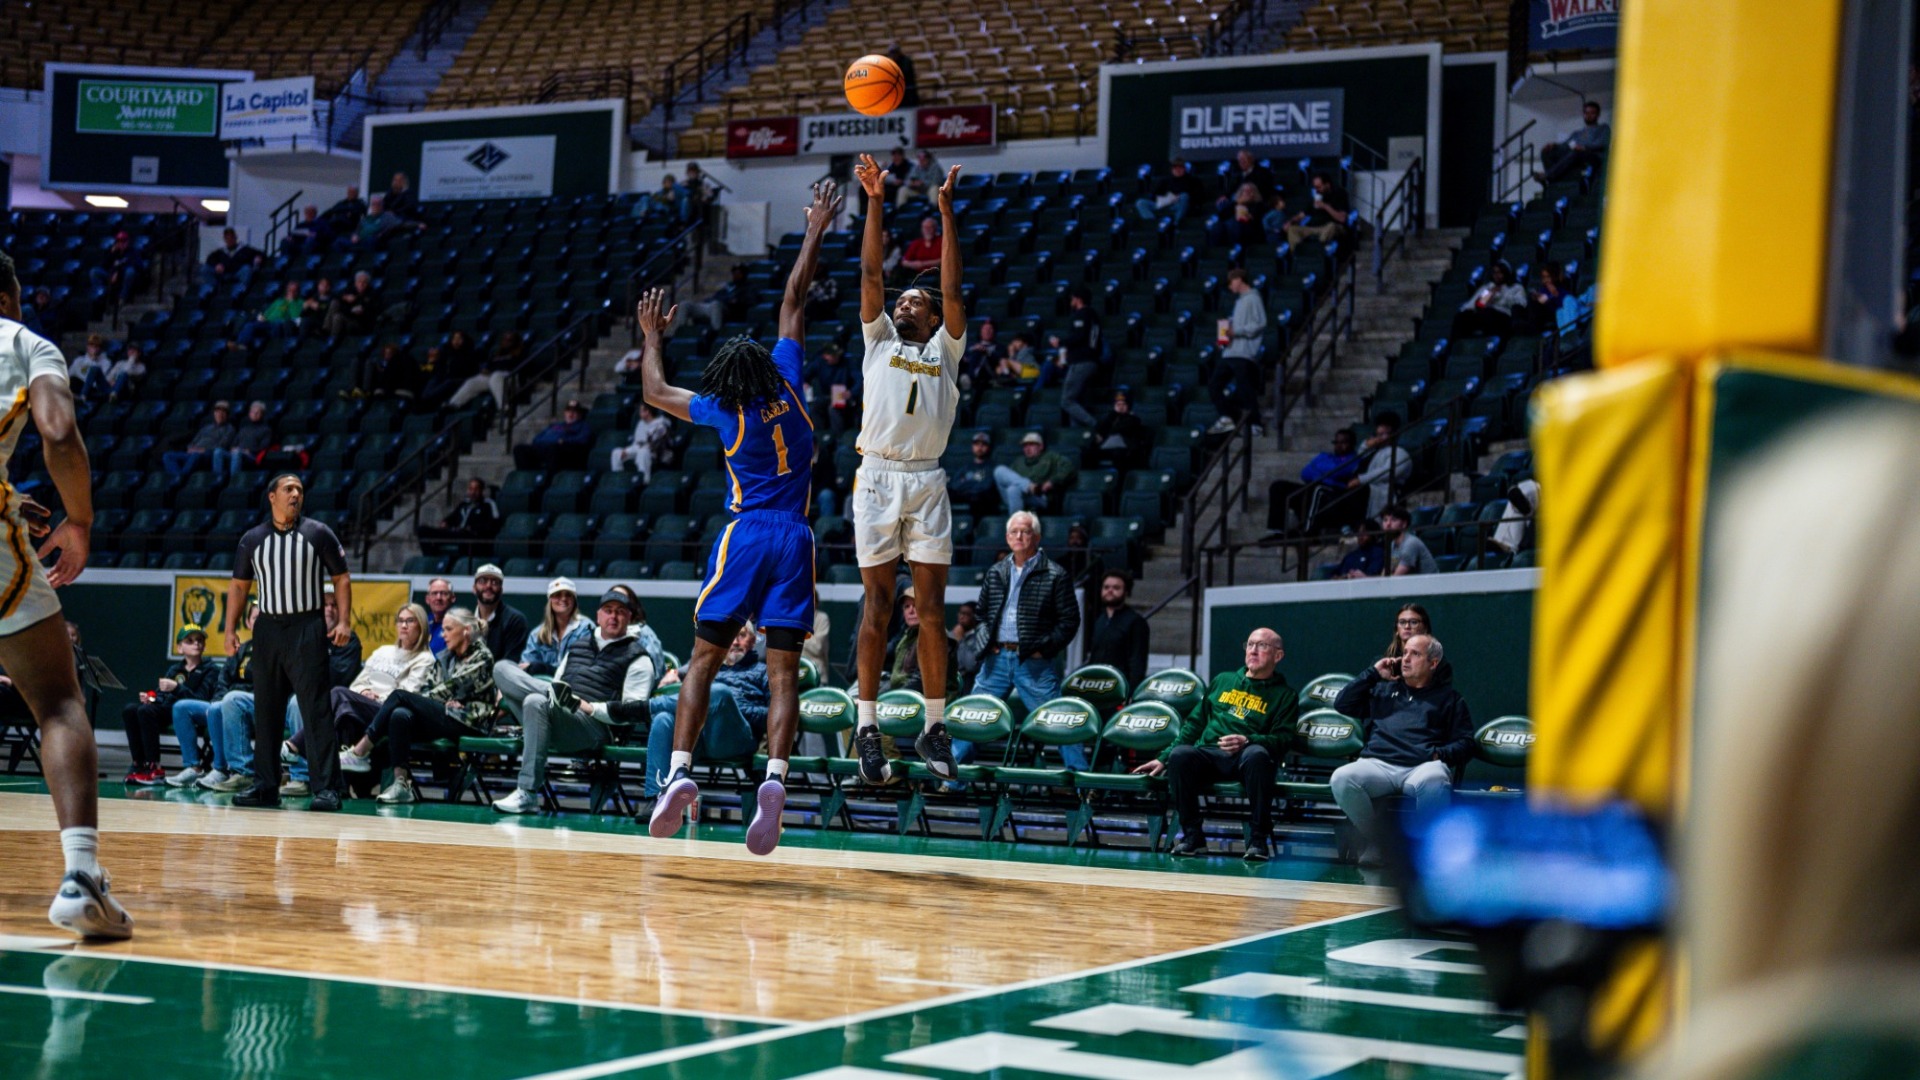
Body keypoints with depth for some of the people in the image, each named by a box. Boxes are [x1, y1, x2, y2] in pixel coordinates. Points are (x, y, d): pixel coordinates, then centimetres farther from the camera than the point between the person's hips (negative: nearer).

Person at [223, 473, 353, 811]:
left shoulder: (318, 534, 2)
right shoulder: (252, 539, 9)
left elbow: (341, 579, 3)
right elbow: (239, 585, 14)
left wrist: (344, 622, -8)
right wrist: (230, 629, 5)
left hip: (308, 630, -4)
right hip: (268, 630, 4)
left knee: (316, 711, -9)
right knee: (265, 712, 8)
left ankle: (327, 789, -10)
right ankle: (265, 786, 16)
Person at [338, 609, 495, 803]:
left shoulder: (482, 658, 2)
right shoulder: (444, 659, 24)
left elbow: (452, 689, -7)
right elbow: (428, 690, 15)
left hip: (468, 723, -6)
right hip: (436, 717, 6)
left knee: (400, 695, -22)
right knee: (400, 715, -29)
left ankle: (359, 753, -23)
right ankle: (401, 783, -36)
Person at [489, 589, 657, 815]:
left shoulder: (637, 658, 8)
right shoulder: (577, 646, 28)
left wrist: (591, 707, -15)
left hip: (594, 727, -6)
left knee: (536, 702, -37)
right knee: (502, 668, -8)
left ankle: (528, 794, -38)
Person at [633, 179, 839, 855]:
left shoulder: (722, 410, 2)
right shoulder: (789, 382, 6)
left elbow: (655, 394, 19)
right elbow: (793, 300, 15)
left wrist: (652, 337, 34)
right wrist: (815, 232, 22)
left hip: (743, 538, -2)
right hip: (795, 541, 2)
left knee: (704, 658, 4)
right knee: (783, 670, -3)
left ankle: (680, 770, -10)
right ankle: (774, 777, -20)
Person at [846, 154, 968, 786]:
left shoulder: (945, 349, 16)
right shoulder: (880, 340, 17)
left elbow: (952, 289, 5)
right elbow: (870, 275, 8)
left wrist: (946, 214, -1)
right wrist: (875, 204, 1)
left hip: (927, 481, 0)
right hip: (878, 477, 0)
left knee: (932, 609, -1)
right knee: (878, 605, 0)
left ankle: (935, 727, 5)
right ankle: (868, 728, 2)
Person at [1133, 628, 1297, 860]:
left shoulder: (1285, 695, 15)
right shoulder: (1223, 680, 27)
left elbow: (1281, 740, 1)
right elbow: (1195, 723, 28)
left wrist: (1247, 741, -19)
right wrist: (1163, 758, 19)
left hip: (1245, 758, -3)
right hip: (1208, 753, 3)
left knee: (1257, 755, -40)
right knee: (1180, 755, -33)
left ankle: (1258, 839, -31)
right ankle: (1192, 835, -20)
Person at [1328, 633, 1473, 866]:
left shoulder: (1449, 698, 23)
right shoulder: (1383, 689, 30)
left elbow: (1465, 743, 14)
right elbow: (1343, 704, 22)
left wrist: (1441, 753, -7)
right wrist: (1373, 673, 19)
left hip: (1422, 767, -2)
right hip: (1378, 765, 3)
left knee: (1432, 782, -42)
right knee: (1341, 778, -33)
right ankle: (1371, 843, -14)